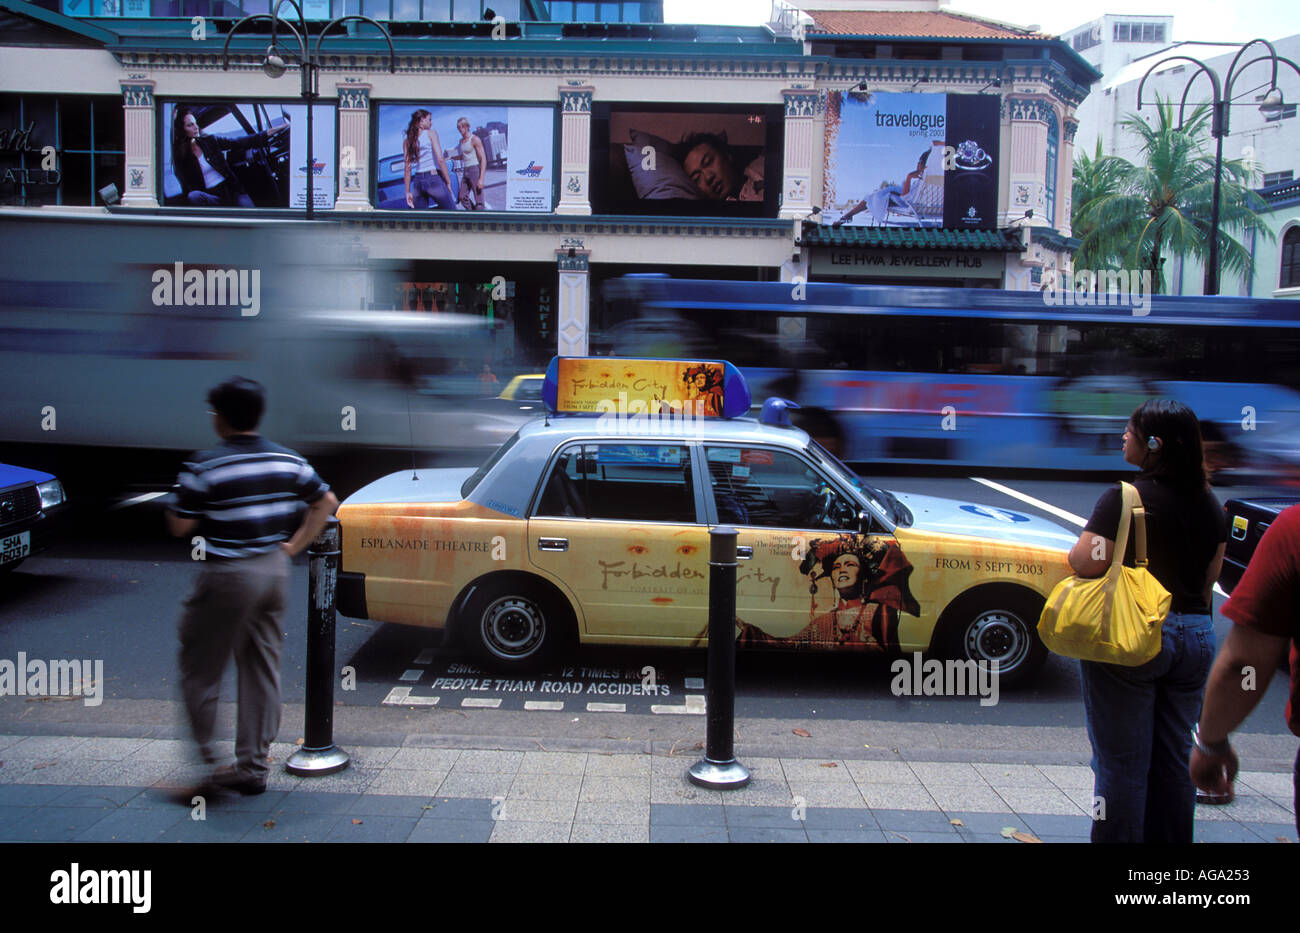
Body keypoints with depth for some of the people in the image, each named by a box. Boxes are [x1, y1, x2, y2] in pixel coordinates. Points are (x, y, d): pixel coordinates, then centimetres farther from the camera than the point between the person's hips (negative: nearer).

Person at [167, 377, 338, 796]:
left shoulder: (205, 466, -13)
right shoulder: (287, 460, 3)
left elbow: (179, 526, -10)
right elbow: (326, 502, 9)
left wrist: (182, 495, 9)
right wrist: (294, 545, 9)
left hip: (227, 575, -5)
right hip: (275, 571, 6)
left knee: (200, 667, 10)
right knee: (263, 670, 11)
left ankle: (199, 756, 13)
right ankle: (253, 766, 17)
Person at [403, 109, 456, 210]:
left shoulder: (407, 140, 11)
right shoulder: (431, 133, -2)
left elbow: (407, 168, 8)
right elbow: (440, 160, -11)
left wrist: (408, 192, 9)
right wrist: (448, 182, -6)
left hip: (417, 181, 5)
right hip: (433, 178, -5)